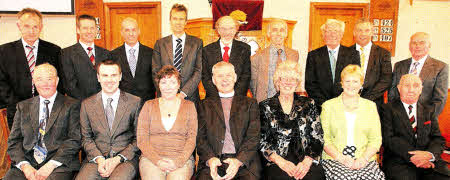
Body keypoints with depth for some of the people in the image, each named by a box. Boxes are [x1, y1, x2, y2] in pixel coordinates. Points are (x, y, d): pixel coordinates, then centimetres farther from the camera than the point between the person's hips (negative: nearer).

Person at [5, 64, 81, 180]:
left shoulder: (71, 105, 6)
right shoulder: (23, 106, 17)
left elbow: (74, 140, -3)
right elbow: (14, 141, 11)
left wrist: (51, 165, -13)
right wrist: (24, 165, -6)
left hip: (59, 164, -3)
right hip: (28, 162, 3)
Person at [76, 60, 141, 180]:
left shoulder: (135, 102, 4)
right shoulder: (87, 104, 11)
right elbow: (86, 138, 11)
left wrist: (118, 159, -9)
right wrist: (99, 159, -7)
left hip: (125, 158, -2)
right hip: (96, 158, 2)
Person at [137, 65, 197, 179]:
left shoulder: (189, 106, 11)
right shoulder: (149, 105, 12)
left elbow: (192, 139, 4)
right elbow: (141, 139, 5)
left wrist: (179, 161, -11)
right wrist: (158, 160, -10)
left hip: (182, 158, -1)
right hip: (151, 158, 1)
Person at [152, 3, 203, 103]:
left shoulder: (197, 43, 4)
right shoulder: (160, 44, 8)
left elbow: (199, 71, -3)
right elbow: (156, 72, 4)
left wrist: (183, 93, -12)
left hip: (189, 97, 0)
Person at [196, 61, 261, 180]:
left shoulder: (250, 103, 14)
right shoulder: (205, 105, 17)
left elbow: (253, 137, 4)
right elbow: (200, 137, 7)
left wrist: (238, 160, -12)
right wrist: (210, 159, -12)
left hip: (244, 162, 0)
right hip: (212, 161, 0)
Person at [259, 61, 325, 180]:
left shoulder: (308, 104, 13)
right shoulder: (266, 107, 8)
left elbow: (318, 138, 7)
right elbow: (261, 141, 2)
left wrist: (307, 162, -10)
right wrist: (281, 161, -12)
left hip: (306, 160, 2)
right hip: (276, 163, -2)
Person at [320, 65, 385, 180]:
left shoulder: (370, 106, 15)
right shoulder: (328, 106, 9)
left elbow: (376, 139, 9)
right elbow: (324, 139, 2)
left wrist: (364, 158, -8)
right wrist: (341, 158, -12)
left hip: (364, 160, 2)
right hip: (334, 159, -2)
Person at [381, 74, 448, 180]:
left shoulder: (429, 111, 21)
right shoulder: (388, 109, 8)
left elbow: (438, 138, 11)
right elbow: (388, 138, -3)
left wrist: (430, 154, -12)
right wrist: (411, 156, -17)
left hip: (429, 162, 3)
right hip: (399, 162, -3)